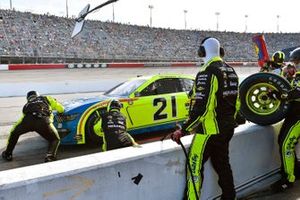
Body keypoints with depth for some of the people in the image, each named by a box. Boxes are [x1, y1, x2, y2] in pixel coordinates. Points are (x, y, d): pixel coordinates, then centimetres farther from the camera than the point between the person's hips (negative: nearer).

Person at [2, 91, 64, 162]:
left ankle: (7, 155, 37)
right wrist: (61, 112, 55)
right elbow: (60, 108, 32)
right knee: (55, 139, 19)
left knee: (14, 133, 33)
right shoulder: (46, 98, 34)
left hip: (28, 119, 2)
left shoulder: (26, 105, 41)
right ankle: (50, 156, -5)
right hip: (44, 121, -2)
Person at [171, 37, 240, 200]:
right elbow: (236, 102, 15)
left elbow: (200, 108, -24)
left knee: (195, 166, 1)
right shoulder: (231, 71, 8)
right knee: (222, 163, 20)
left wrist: (183, 130, -18)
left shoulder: (207, 73, -18)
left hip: (209, 131, -8)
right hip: (227, 129, 9)